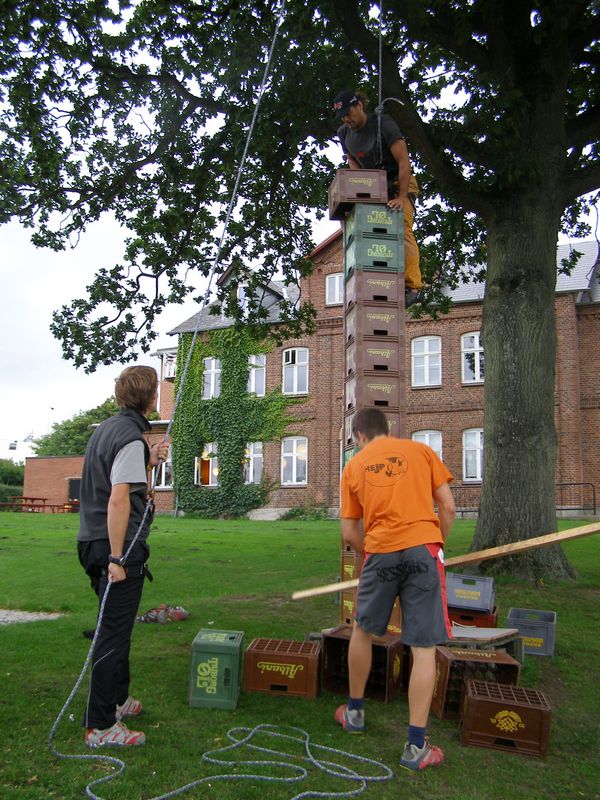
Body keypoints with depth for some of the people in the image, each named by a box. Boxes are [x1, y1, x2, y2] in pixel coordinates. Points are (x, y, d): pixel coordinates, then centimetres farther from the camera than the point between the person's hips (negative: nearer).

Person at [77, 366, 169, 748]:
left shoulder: (107, 428, 12)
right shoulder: (132, 438, -17)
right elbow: (118, 499, -23)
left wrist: (149, 461, 17)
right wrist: (117, 559, -23)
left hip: (96, 544, 10)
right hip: (119, 548, -10)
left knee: (117, 630, 22)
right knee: (114, 636, -1)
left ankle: (118, 699, 37)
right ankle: (101, 725, 8)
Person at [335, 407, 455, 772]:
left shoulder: (353, 466, 13)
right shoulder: (420, 450, 10)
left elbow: (349, 533, 12)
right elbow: (448, 507, 5)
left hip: (380, 553, 1)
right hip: (423, 549, -1)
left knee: (362, 630, 22)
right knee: (424, 649, 4)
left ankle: (355, 712, 37)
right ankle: (417, 747, 7)